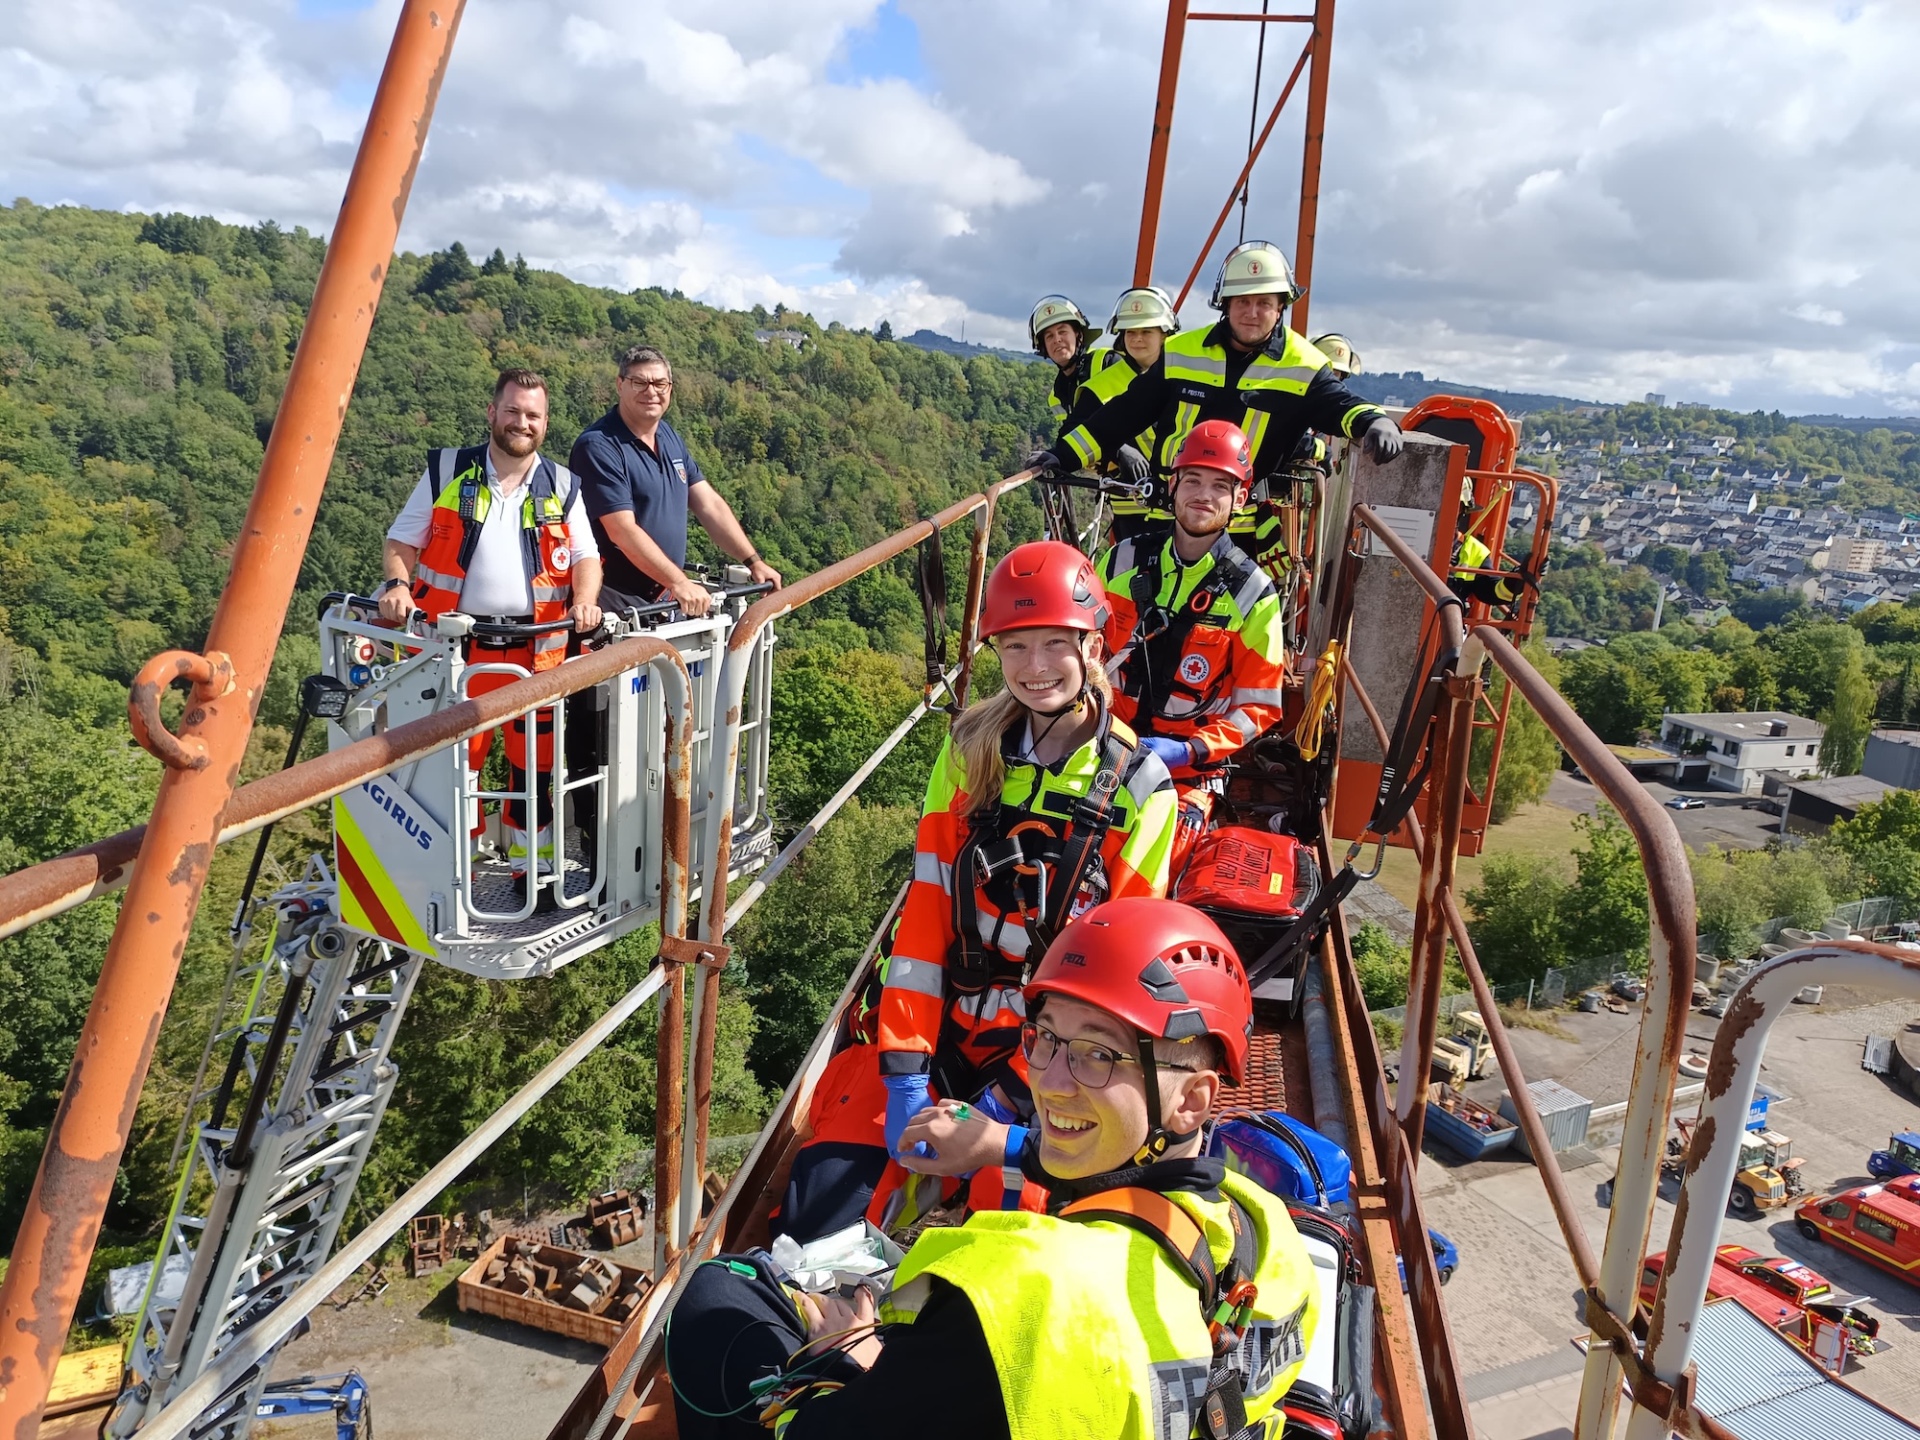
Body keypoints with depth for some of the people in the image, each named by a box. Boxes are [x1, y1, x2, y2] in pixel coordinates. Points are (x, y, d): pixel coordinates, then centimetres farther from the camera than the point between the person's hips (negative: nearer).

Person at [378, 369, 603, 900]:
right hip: (456, 644, -1)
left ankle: (532, 867, 20)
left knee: (533, 761, 7)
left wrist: (585, 600, -11)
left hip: (536, 648, 1)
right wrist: (397, 584, -13)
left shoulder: (562, 487, 9)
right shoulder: (447, 473, 5)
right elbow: (402, 541, 6)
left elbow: (585, 556, 8)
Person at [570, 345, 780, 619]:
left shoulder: (671, 438, 11)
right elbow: (622, 531, -22)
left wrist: (753, 562, 2)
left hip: (667, 599, 8)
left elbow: (710, 505, 10)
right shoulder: (598, 446, -14)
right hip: (616, 603, -7)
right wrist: (679, 582, -27)